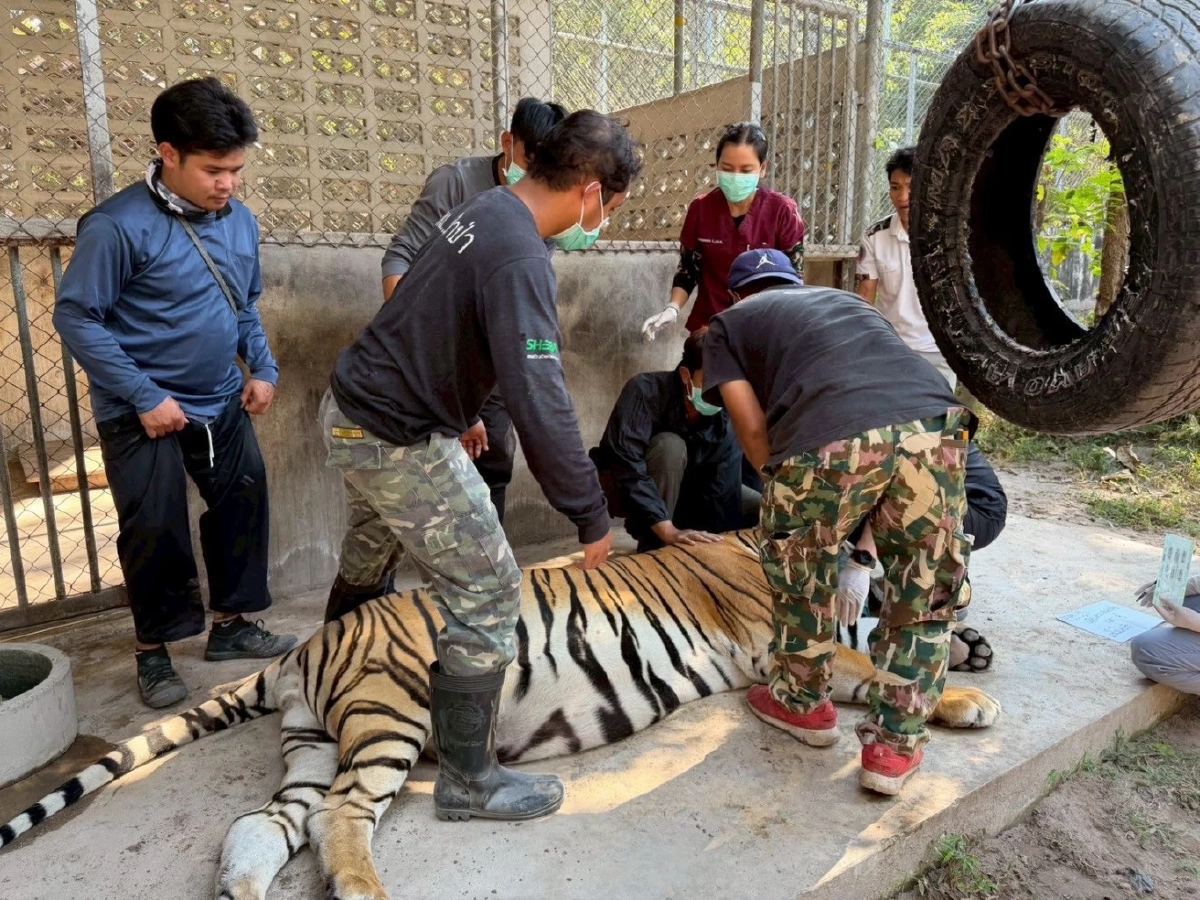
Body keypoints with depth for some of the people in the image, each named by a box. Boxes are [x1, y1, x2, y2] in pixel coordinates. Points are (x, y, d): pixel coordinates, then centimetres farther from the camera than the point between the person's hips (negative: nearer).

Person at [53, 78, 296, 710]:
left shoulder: (239, 220, 1)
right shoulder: (119, 225, -18)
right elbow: (76, 318, -16)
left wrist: (263, 370, 2)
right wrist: (145, 397, -19)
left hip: (222, 404, 6)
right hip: (145, 414, -6)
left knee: (243, 508, 12)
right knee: (155, 531, 3)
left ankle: (229, 625, 31)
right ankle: (153, 650, 24)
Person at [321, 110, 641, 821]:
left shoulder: (485, 210, 5)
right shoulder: (520, 260, -26)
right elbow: (541, 403, -32)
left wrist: (464, 408, 28)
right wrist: (592, 516, -24)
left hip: (353, 409, 10)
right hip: (398, 441, -10)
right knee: (488, 593, -3)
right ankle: (469, 781, 11)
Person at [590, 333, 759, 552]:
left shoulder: (726, 419, -21)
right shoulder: (645, 391, -32)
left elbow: (723, 491, -21)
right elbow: (627, 466, -41)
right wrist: (668, 530, -46)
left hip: (679, 489, 5)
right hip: (622, 487, -4)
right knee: (670, 447, -35)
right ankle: (653, 547, -21)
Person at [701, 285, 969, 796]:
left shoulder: (725, 327, 28)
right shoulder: (844, 299, 41)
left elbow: (753, 428, 13)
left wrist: (787, 498, 29)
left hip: (833, 437, -4)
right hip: (934, 422, 4)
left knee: (800, 570, 24)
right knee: (925, 596, 22)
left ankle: (803, 705, 41)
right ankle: (895, 746, 31)